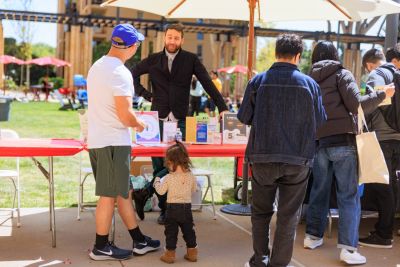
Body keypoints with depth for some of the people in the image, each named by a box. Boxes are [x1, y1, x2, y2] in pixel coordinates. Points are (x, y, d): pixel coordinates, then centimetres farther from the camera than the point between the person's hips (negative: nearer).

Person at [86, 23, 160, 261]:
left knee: (123, 192, 15)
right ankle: (101, 247, 14)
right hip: (113, 143, -9)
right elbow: (125, 115, -21)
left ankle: (139, 241, 24)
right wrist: (139, 124, -1)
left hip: (97, 140, 9)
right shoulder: (120, 73, -18)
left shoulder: (97, 66, 11)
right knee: (109, 195, 2)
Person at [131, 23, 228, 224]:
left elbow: (208, 83, 0)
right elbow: (133, 74, 19)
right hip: (158, 119, 1)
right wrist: (146, 95, 7)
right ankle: (164, 209, 12)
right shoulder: (154, 60, 8)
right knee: (158, 164, 2)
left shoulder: (191, 60, 4)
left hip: (179, 120, -1)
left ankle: (144, 193, 2)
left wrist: (222, 108, -9)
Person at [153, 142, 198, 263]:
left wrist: (157, 181, 10)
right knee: (188, 230, 14)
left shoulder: (168, 178, -15)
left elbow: (161, 191, -7)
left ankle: (170, 253, 11)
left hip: (172, 207, -3)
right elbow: (194, 190, 9)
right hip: (187, 207, 3)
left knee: (171, 231, 8)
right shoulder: (191, 176, -4)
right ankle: (192, 252, 20)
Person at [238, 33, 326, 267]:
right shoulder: (310, 84, -4)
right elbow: (320, 121, 3)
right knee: (289, 215, 10)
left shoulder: (258, 81, -5)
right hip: (298, 159, -1)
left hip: (263, 156, 1)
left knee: (261, 211, 18)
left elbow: (244, 117, 1)